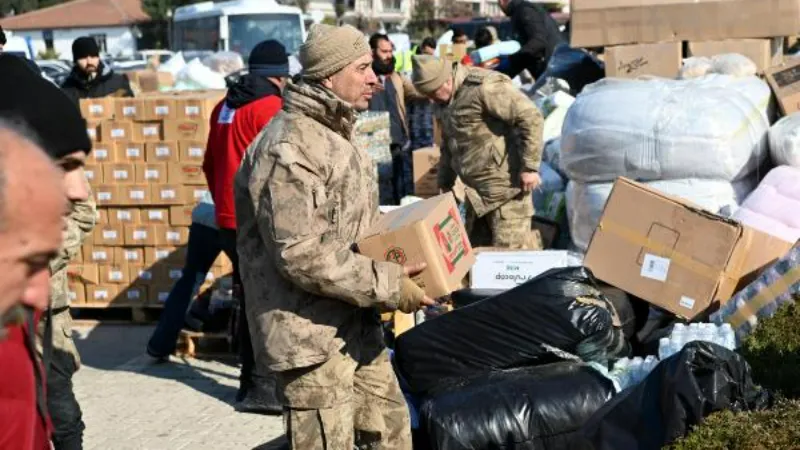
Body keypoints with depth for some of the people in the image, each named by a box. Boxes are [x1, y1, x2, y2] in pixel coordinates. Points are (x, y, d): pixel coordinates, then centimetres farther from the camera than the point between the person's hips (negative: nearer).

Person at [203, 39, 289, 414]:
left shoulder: (225, 106, 13)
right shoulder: (270, 107, -12)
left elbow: (210, 164, 20)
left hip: (228, 219, 8)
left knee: (250, 300, 16)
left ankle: (252, 376, 25)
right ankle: (260, 386, -4)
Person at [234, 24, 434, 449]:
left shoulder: (336, 134, 14)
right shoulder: (288, 147, -20)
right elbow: (301, 254, -25)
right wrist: (387, 285, -21)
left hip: (356, 326, 10)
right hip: (310, 334, -10)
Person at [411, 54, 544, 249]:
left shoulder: (483, 86, -19)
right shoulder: (445, 100, 11)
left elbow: (530, 116, -23)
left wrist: (529, 166, -22)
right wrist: (445, 184, 26)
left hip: (505, 185, -9)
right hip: (478, 191, 9)